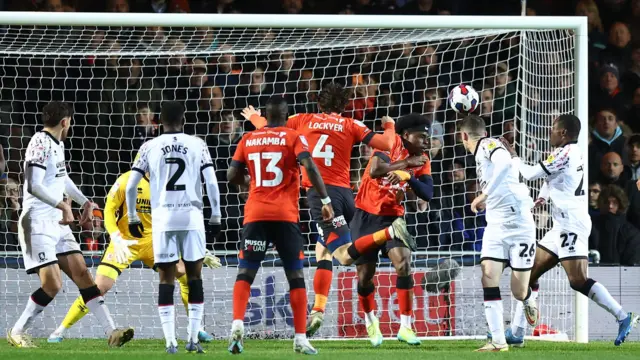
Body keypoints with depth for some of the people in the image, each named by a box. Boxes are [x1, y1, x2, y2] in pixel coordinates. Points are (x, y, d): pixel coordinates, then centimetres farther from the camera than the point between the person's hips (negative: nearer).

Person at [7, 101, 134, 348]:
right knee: (52, 284, -14)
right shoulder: (41, 144, -15)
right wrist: (63, 206, -23)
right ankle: (16, 333, 1)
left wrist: (85, 202, 28)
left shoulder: (57, 145, 15)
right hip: (37, 223, -9)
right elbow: (33, 186, -24)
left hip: (57, 222, 9)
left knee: (82, 274, 2)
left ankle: (111, 331, -2)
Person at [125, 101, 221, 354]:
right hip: (192, 217, 0)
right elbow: (212, 184, 0)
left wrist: (132, 218, 15)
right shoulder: (197, 145, 4)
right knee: (194, 277, 10)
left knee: (166, 279, 4)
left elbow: (131, 186, 3)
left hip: (163, 219, 0)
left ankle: (170, 341, -4)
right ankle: (193, 339, 5)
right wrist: (215, 217, 7)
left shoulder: (149, 148, 4)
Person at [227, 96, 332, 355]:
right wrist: (326, 201, -11)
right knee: (296, 276, 7)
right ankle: (300, 338, 3)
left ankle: (237, 324, -21)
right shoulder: (293, 137, 2)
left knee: (245, 273, 3)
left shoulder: (248, 140, 10)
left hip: (255, 214, 1)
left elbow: (232, 176, 9)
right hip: (286, 215, -1)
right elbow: (310, 167, -13)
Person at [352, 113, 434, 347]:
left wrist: (409, 177, -28)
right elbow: (374, 170, -30)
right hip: (367, 216, -3)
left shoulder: (422, 161, 0)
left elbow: (427, 194, -11)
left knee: (403, 264, -18)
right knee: (365, 274, 2)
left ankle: (405, 326, -13)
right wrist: (406, 163, -26)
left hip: (392, 217, 3)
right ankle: (371, 321, 29)